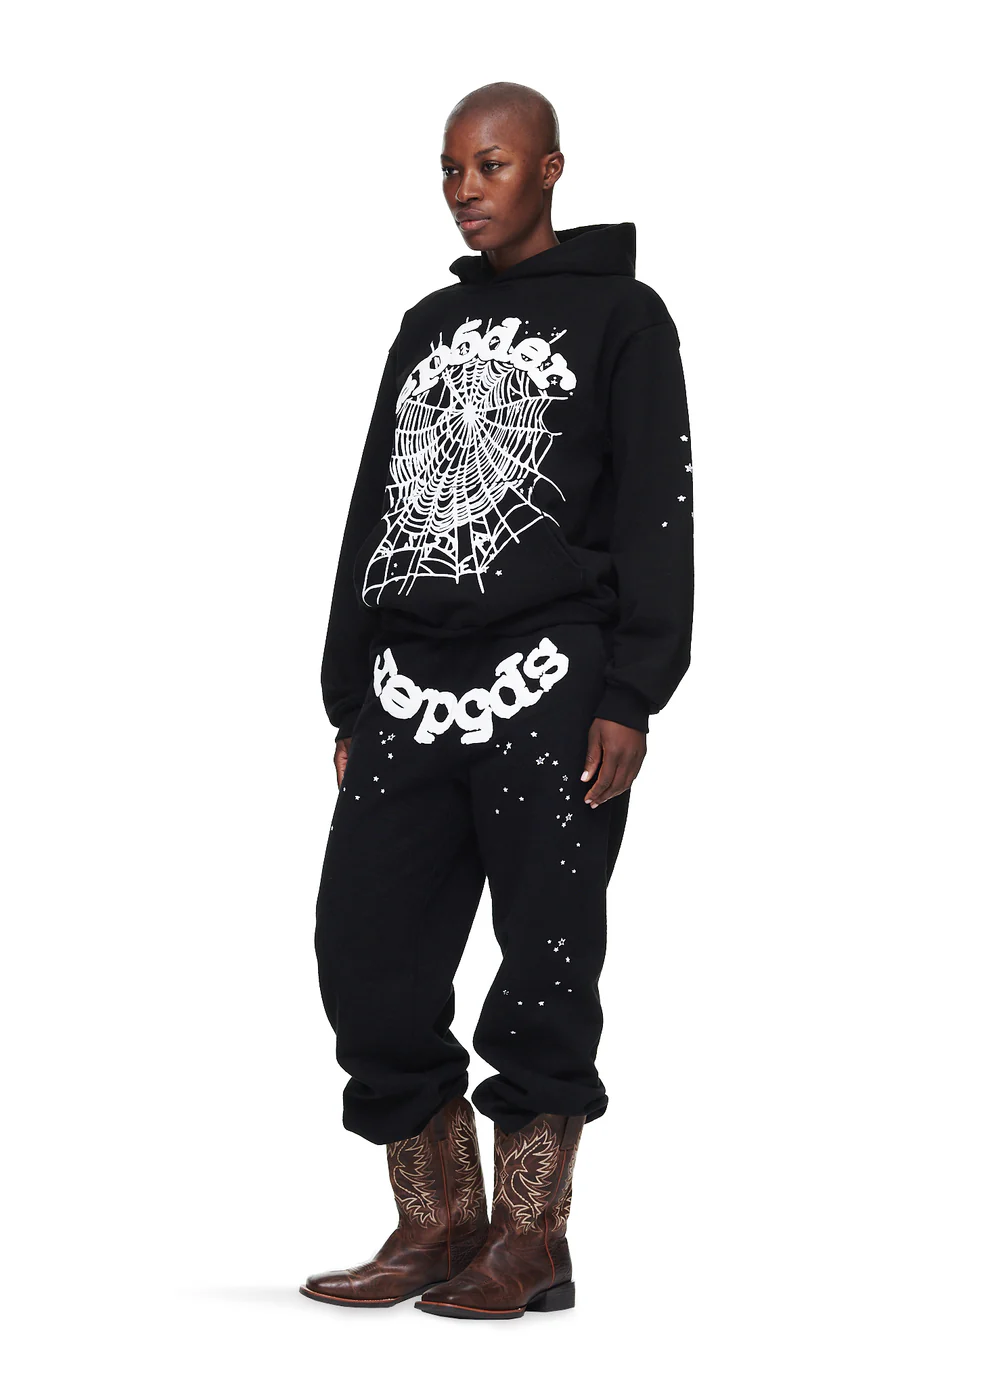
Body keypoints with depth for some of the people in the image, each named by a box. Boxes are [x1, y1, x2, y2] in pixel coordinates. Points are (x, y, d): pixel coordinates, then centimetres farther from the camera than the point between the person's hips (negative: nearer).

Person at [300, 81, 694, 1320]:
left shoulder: (619, 315, 4)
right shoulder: (428, 326, 21)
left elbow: (656, 515, -3)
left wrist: (628, 700, -12)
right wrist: (350, 700, 16)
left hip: (549, 691, -6)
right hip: (408, 694, 6)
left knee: (544, 971, -3)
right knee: (363, 955, 0)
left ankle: (530, 1245, 8)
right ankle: (438, 1226, 12)